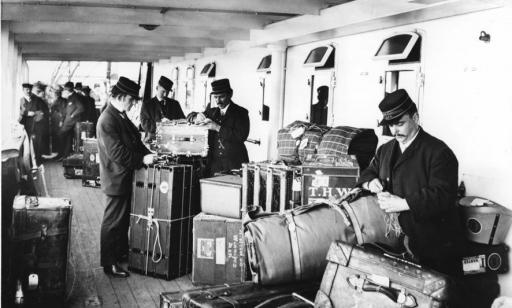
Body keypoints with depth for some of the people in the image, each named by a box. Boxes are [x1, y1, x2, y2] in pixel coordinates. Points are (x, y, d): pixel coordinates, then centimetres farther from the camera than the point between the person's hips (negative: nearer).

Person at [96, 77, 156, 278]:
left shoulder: (121, 116, 10)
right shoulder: (107, 121, -21)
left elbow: (134, 141, 14)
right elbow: (117, 153, -25)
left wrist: (148, 155, 0)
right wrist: (142, 159, -23)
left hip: (126, 177, 10)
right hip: (116, 178, -10)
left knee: (124, 218, 21)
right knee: (113, 221, 0)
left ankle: (121, 252, 36)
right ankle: (109, 264, 11)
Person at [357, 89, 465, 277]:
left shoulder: (438, 152, -12)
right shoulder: (385, 150, 12)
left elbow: (443, 195, -21)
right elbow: (368, 172, 22)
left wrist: (403, 203, -26)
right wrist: (370, 182, -3)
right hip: (398, 240, 6)